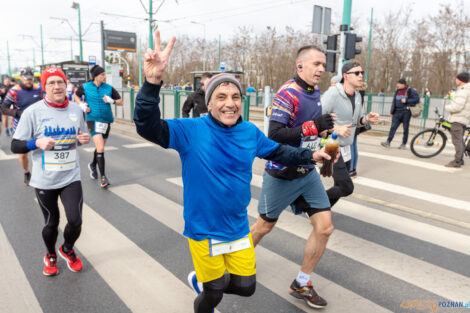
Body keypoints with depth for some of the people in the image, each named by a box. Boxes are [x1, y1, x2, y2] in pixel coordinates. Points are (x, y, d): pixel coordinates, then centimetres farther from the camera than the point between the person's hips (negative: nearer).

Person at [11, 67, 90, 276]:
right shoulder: (33, 112, -9)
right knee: (51, 223, 11)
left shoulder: (76, 110, 2)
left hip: (71, 178, 2)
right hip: (44, 181, -2)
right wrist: (37, 143, -24)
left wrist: (83, 139, -6)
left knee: (75, 221, -5)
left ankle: (67, 249, 29)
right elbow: (15, 146, -5)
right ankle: (50, 255, 42)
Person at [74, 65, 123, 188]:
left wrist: (111, 100, -15)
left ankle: (93, 166, 47)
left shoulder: (109, 88, 1)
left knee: (100, 147, 17)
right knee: (100, 148, -17)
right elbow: (76, 95, 17)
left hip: (106, 120, 3)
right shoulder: (85, 87, -2)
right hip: (93, 120, -3)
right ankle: (102, 176, -8)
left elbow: (120, 102, 4)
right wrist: (82, 105, 0)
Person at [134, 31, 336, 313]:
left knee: (246, 286, 20)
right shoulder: (192, 131, -20)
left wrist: (309, 155, 8)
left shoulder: (250, 132, -5)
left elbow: (276, 151, 13)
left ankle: (201, 280, 47)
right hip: (203, 229, -4)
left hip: (238, 227, 5)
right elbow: (148, 127, -33)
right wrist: (153, 82, -47)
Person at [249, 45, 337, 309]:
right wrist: (313, 127, -30)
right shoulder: (288, 94, -19)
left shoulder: (315, 91, 6)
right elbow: (275, 134, -27)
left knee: (325, 227, 1)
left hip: (307, 172, 7)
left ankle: (302, 284, 20)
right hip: (282, 175, -7)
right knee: (265, 226, 12)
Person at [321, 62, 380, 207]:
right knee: (347, 188, -12)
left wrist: (367, 118, -4)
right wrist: (336, 128, -26)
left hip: (345, 148, 8)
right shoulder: (332, 94, -18)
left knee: (341, 187, 15)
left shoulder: (358, 96, 6)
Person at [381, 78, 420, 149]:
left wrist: (406, 100, -14)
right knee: (393, 127, -6)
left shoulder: (410, 91, -1)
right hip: (397, 112, 4)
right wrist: (392, 112, 18)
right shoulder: (397, 91, 15)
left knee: (405, 128, 2)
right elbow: (394, 102, 20)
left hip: (406, 112, -4)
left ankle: (403, 144, 10)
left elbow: (417, 99, -7)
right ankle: (388, 142, -10)